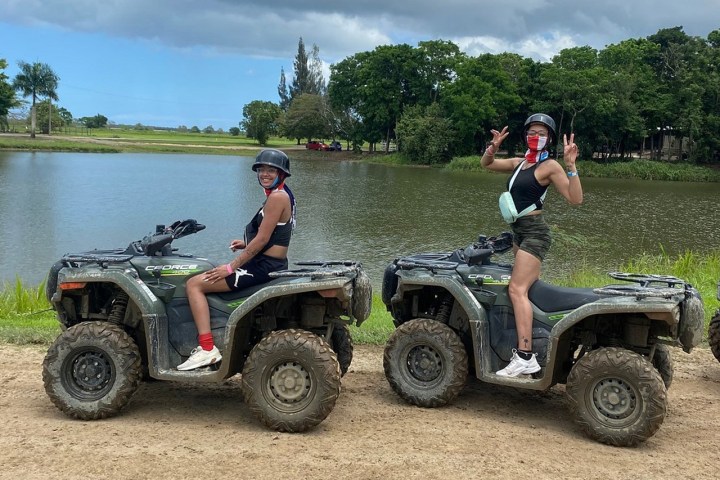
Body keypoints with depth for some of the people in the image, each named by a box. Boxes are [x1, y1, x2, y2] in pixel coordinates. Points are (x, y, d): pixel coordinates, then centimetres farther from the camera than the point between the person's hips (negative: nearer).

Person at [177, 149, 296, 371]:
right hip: (271, 264, 11)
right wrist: (248, 244, 9)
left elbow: (262, 239, -20)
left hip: (263, 267, -11)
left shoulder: (277, 197, -17)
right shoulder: (283, 195, 13)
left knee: (194, 284, -9)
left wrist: (231, 267, -17)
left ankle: (207, 349, -16)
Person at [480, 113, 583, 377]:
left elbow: (575, 199, -15)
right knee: (530, 287, 12)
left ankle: (525, 357, -28)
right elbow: (486, 164, 23)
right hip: (519, 231, 9)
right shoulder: (520, 162, 14)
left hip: (534, 232, -9)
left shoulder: (549, 166, -8)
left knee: (517, 289, -20)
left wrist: (570, 165, -24)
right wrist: (493, 147, 3)